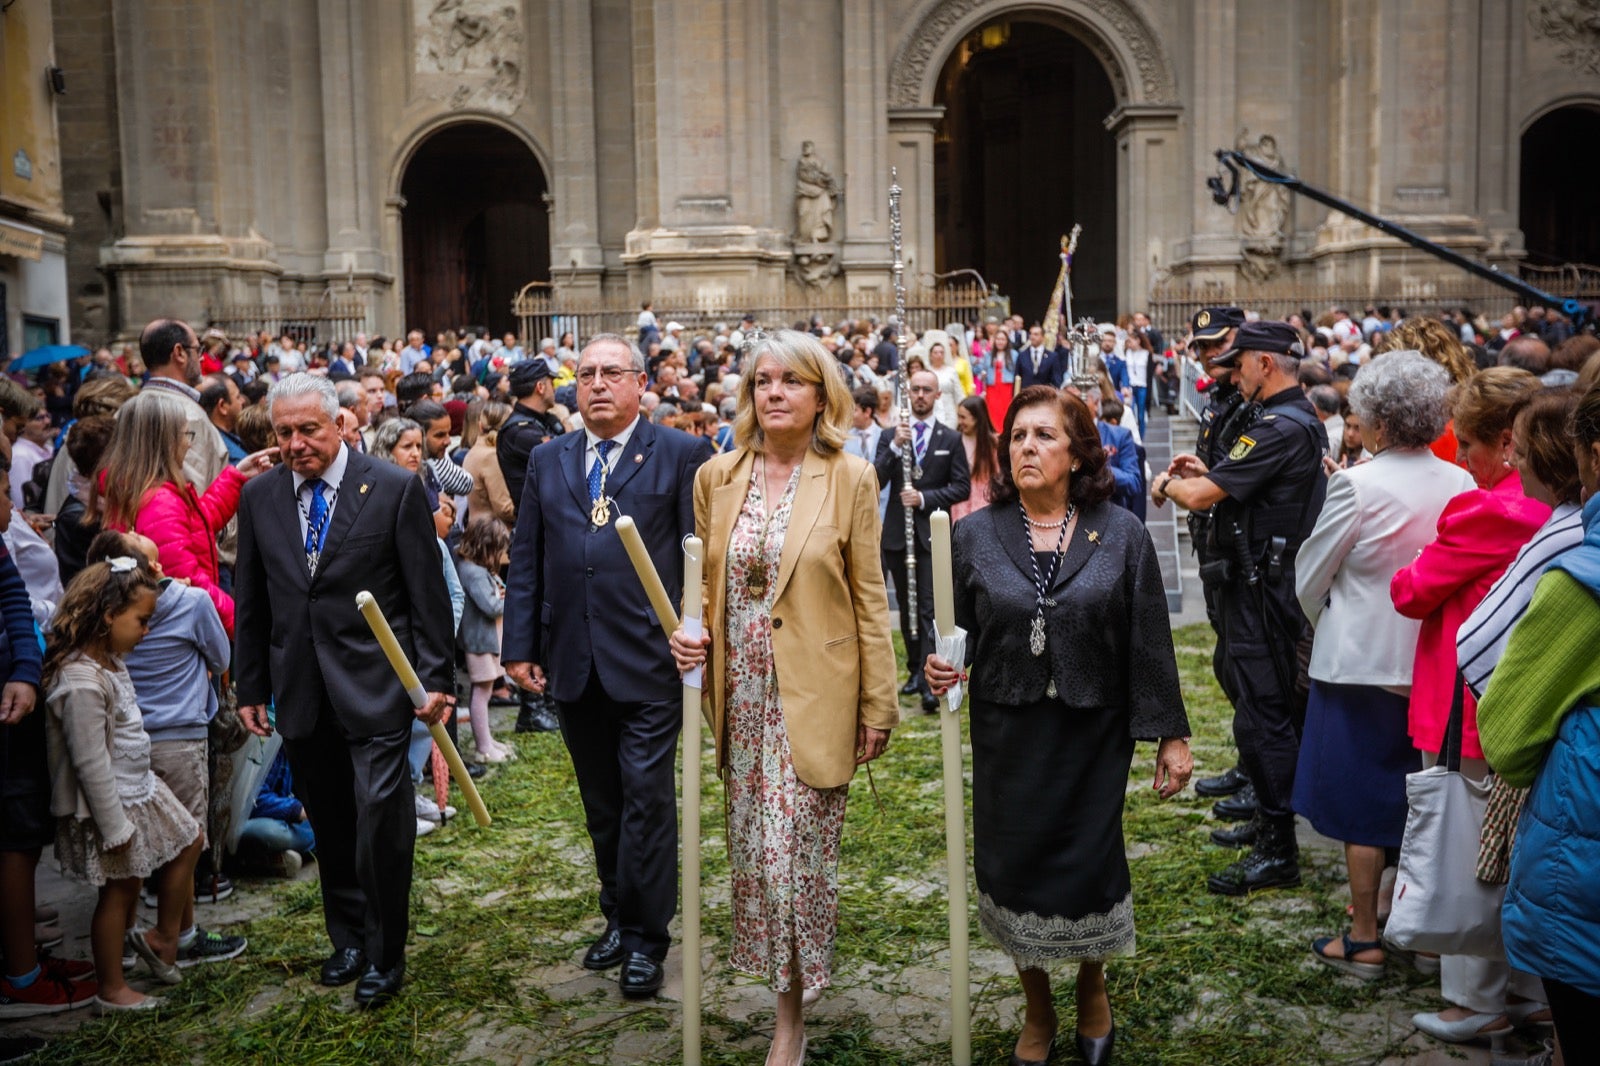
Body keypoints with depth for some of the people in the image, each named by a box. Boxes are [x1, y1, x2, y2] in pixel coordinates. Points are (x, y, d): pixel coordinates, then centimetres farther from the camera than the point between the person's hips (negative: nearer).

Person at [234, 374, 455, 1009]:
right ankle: (348, 939, 30)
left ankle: (384, 956, 12)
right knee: (329, 828, 13)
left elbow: (427, 595, -4)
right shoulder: (259, 497, 7)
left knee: (380, 820, -5)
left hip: (375, 687, -4)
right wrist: (250, 688, 11)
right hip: (301, 691, 4)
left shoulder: (396, 489, -5)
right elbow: (252, 602, 12)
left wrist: (436, 678, -7)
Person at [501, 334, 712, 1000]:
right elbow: (525, 562, 11)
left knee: (646, 797, -1)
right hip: (572, 665, 5)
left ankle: (646, 938, 12)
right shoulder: (547, 462, 12)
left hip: (649, 662, -4)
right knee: (601, 802, 15)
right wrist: (519, 646, 6)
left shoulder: (682, 455, -1)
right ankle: (618, 916, 30)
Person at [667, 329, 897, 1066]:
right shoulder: (716, 477, 4)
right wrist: (687, 634, -6)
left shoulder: (850, 479, -4)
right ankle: (776, 972, 33)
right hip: (742, 695, 3)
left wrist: (879, 704, -4)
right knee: (753, 847, 11)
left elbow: (869, 598, -3)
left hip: (813, 697, -3)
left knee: (798, 851, 0)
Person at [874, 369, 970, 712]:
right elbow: (876, 482, -4)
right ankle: (915, 670, 25)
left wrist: (924, 498, -13)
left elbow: (963, 487, -1)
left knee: (929, 608, -11)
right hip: (898, 533, 3)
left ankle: (930, 682, -14)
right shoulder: (889, 436, 8)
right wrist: (895, 447, -16)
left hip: (933, 534, -3)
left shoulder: (951, 439, 4)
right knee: (907, 607, 12)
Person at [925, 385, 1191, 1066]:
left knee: (1089, 869, 6)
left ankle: (1092, 991, 38)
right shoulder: (976, 535, -1)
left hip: (1092, 735, -1)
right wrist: (945, 666, -16)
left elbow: (1149, 643, -2)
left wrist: (1170, 735, -2)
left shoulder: (1121, 535, -2)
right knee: (1016, 871, 8)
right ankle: (1037, 1010, 33)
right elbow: (959, 631, 5)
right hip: (1008, 736, 1)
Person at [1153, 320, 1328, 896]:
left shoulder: (1278, 428, -21)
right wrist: (1208, 473, 14)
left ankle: (1276, 852, 2)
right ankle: (1274, 816, 33)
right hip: (1283, 585, 11)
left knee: (1262, 720, -5)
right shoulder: (1306, 421, 12)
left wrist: (1167, 484, -2)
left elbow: (1200, 496, -22)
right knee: (1285, 712, 19)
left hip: (1261, 594, -11)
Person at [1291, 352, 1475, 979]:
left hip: (1363, 662, -5)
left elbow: (1310, 578, -7)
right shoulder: (1461, 485, -3)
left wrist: (1325, 625, 12)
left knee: (1361, 804, 6)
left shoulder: (1357, 486, -18)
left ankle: (1364, 941, 13)